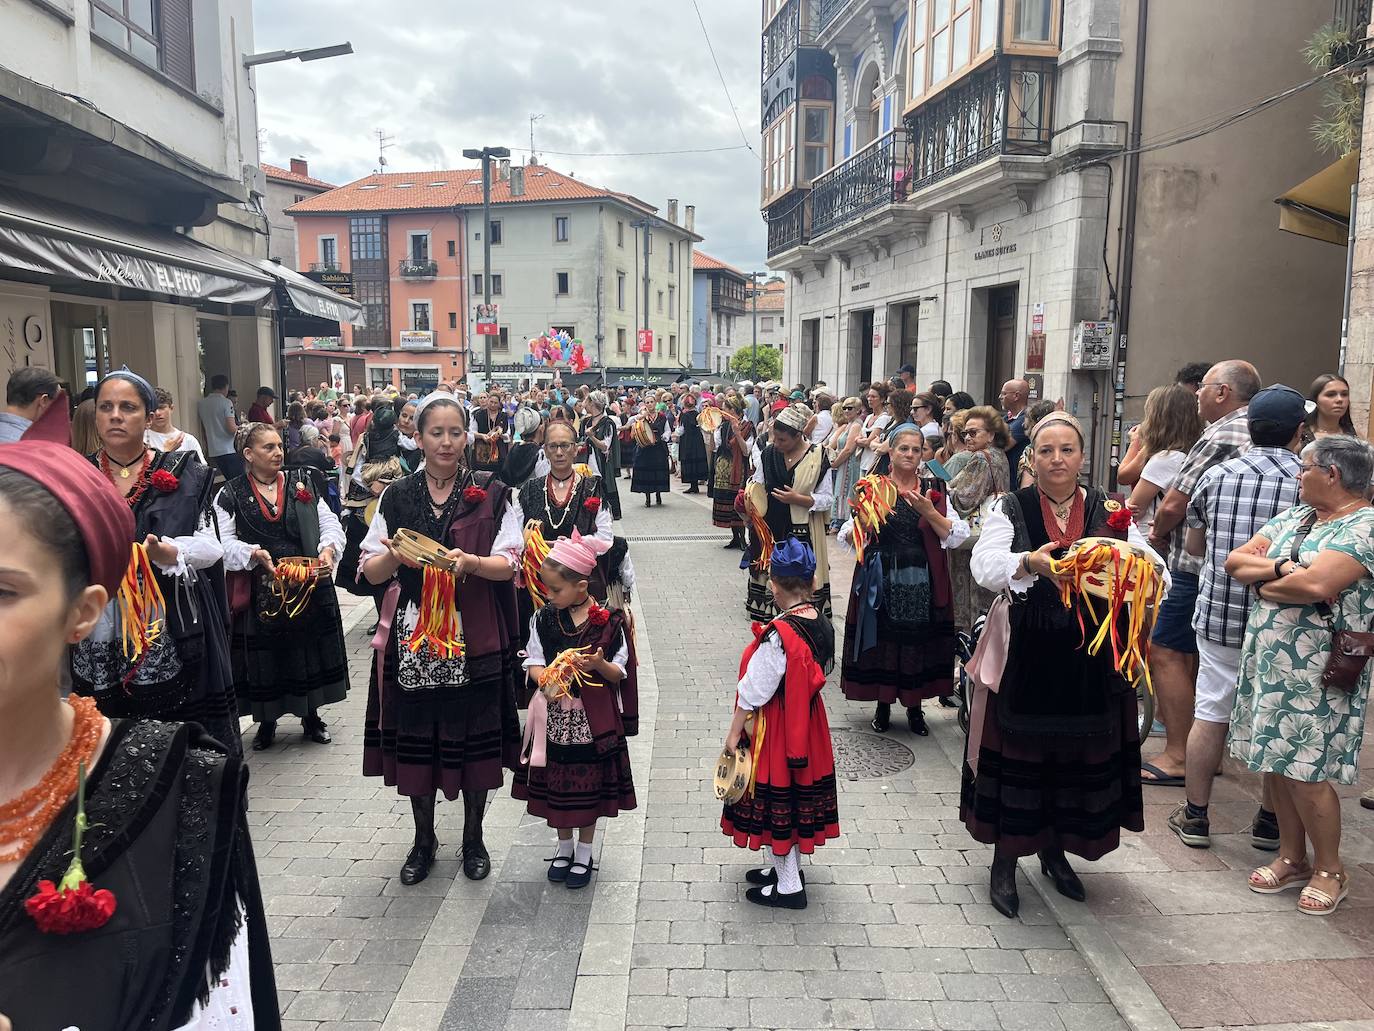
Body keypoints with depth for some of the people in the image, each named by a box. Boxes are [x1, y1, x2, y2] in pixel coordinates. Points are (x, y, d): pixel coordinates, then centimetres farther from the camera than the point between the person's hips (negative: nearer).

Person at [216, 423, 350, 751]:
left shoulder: (303, 483, 5)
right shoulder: (232, 494, 0)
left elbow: (329, 523, 2)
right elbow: (225, 542, -7)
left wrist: (328, 548, -18)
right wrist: (256, 554, -24)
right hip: (261, 591, -1)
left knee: (309, 650, 10)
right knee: (264, 655, 6)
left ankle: (311, 715, 29)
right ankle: (266, 721, 26)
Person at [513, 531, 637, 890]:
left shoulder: (608, 621, -12)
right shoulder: (544, 618, -3)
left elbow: (619, 674, -6)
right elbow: (533, 661, 3)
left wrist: (599, 665, -27)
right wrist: (546, 680, -17)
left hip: (592, 719, -3)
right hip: (554, 716, 3)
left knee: (589, 784, 10)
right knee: (555, 783, 14)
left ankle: (584, 852, 29)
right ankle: (564, 846, 35)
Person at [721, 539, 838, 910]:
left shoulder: (777, 635, -27)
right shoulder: (823, 624, -5)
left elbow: (753, 692, -20)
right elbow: (821, 672, 6)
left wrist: (734, 733, -10)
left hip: (776, 728, -8)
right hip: (808, 725, 8)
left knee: (776, 804, 8)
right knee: (798, 798, 21)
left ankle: (788, 886, 20)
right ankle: (787, 868, 38)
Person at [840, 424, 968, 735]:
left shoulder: (934, 491, 8)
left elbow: (956, 537, -1)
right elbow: (847, 537, -2)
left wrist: (929, 512, -14)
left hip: (921, 581, 1)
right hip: (882, 578, -1)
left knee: (918, 640, 4)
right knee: (882, 638, 3)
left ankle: (914, 706, 22)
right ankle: (883, 704, 21)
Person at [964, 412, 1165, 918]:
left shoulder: (1109, 511, 5)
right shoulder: (1010, 509, 1)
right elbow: (985, 565, -14)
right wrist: (1030, 563, -34)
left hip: (1091, 661, 2)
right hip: (1026, 656, -2)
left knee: (1079, 756, 12)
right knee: (1018, 754, 4)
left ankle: (1055, 850, 34)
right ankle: (1005, 861, 20)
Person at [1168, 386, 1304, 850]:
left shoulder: (1216, 476, -3)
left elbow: (1194, 545, 9)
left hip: (1217, 615, 2)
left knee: (1209, 716, 9)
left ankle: (1194, 816, 19)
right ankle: (1271, 817, 27)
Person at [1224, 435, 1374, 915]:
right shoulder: (1293, 517, 13)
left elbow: (1315, 584, -25)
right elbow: (1235, 561, 6)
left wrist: (1265, 584, -8)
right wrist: (1281, 568, -12)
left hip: (1317, 672, -7)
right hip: (1267, 658, 7)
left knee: (1305, 772, -3)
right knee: (1275, 763, 13)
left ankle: (1330, 869, 18)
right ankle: (1291, 857, 28)